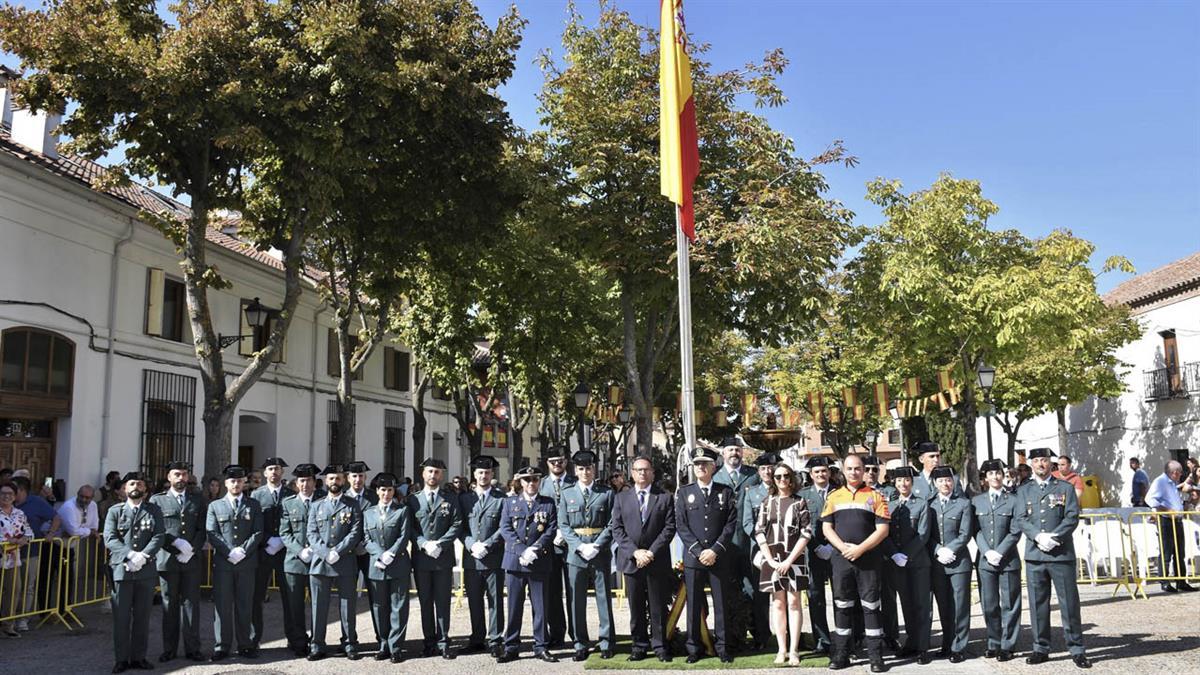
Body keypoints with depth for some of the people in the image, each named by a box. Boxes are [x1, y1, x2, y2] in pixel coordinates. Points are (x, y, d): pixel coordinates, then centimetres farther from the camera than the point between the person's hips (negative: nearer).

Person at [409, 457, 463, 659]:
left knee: (443, 602, 2)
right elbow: (409, 528, 2)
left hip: (444, 557, -1)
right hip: (421, 557, 1)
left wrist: (440, 544, -12)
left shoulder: (451, 498, 6)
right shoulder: (413, 499, 7)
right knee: (425, 602, 7)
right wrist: (424, 544, -13)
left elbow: (457, 524, -1)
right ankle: (429, 642, 14)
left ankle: (443, 642, 6)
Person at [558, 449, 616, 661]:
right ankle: (581, 645, 12)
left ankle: (606, 644, 11)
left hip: (601, 552, -1)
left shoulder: (606, 493, 5)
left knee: (604, 598, 3)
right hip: (576, 552, 1)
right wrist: (580, 546, -9)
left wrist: (596, 546, -12)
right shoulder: (567, 494, 9)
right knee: (577, 600, 4)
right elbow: (563, 525, 4)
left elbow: (611, 524, 0)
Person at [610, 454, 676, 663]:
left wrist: (652, 552, -12)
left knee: (658, 607, 3)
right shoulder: (621, 498, 9)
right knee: (636, 607, 6)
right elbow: (617, 529, 3)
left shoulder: (665, 497, 4)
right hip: (631, 560, 1)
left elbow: (669, 527, -2)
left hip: (657, 560, -1)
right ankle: (639, 646, 15)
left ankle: (660, 646, 12)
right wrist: (635, 552, -10)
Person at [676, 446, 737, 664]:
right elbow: (681, 526, 1)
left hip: (720, 558, 0)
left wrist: (715, 550, -10)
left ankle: (722, 646, 14)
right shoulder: (683, 493, 7)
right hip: (693, 556, 0)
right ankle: (694, 648, 13)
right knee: (694, 604, 4)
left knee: (721, 603, 4)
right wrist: (698, 551, -9)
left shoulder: (726, 492, 6)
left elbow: (731, 524, 0)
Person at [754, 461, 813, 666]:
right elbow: (759, 532, 4)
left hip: (793, 559, -2)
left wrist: (789, 560, -11)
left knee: (793, 603, -2)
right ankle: (782, 649, 11)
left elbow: (806, 533, -4)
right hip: (772, 560, 2)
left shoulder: (800, 502, 2)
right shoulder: (767, 503, 8)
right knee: (778, 604, 6)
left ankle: (793, 650, 2)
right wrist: (770, 559, -7)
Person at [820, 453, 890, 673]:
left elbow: (882, 529, -4)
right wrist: (843, 547, -11)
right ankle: (841, 654, 14)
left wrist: (860, 549, -13)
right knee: (842, 606, 6)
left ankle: (876, 656, 6)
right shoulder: (834, 497, 10)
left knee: (871, 606, 0)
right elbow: (827, 528, 5)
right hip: (841, 559, 2)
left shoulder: (875, 497, 3)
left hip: (868, 560, -2)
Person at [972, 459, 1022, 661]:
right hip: (985, 560, 2)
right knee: (989, 605, 5)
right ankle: (994, 643, 17)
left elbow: (1015, 532, -3)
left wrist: (999, 552, -11)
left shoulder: (1013, 501, 2)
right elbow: (976, 531, 4)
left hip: (1008, 559, -2)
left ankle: (1007, 645, 11)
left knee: (1009, 604, 3)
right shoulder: (977, 501, 9)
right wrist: (988, 552, -9)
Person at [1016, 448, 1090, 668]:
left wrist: (1054, 537, -14)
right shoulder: (1024, 491, 12)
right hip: (1034, 555, 2)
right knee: (1038, 604, 5)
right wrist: (1038, 536, -14)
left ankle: (1076, 649, 9)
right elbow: (1021, 520, 4)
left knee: (1069, 603, 0)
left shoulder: (1065, 488, 7)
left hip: (1062, 554, -2)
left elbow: (1072, 517, -2)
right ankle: (1041, 648, 14)